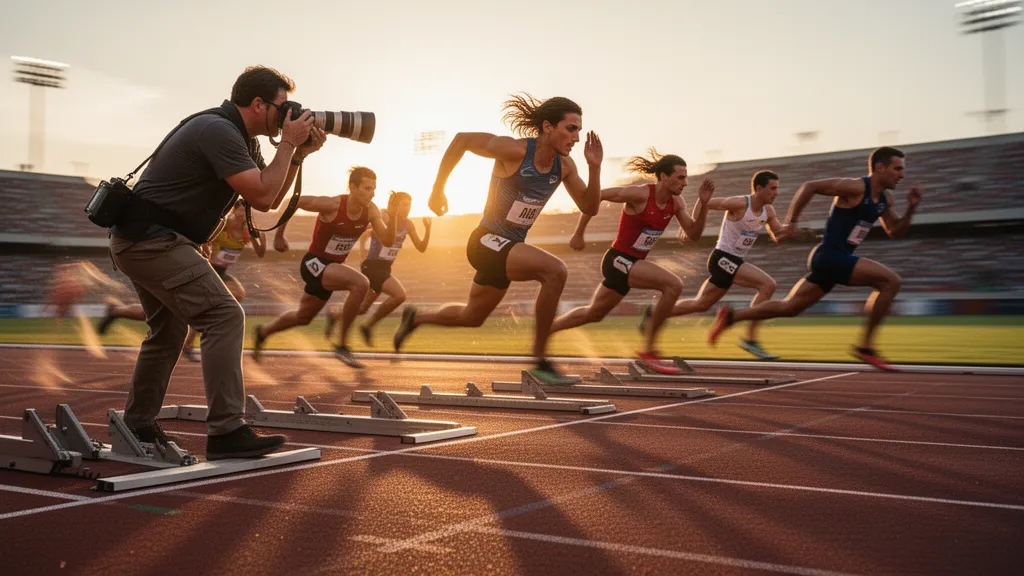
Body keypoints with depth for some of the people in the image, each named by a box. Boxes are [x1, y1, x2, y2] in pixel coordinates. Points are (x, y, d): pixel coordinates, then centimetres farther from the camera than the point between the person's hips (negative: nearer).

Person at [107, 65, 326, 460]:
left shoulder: (239, 138, 14)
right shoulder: (219, 131, -17)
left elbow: (269, 201, 15)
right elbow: (263, 196, -22)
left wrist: (299, 153, 6)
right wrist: (288, 143, -12)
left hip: (138, 240, 11)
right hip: (152, 239, -11)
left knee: (169, 330, 21)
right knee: (224, 317, -17)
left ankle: (137, 427, 32)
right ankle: (226, 432, -19)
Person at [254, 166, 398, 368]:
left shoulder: (371, 211, -9)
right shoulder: (331, 205, -24)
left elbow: (388, 241, -14)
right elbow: (294, 202, -14)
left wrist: (393, 216, -30)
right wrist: (279, 234, -10)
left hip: (332, 267, 7)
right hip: (314, 264, -7)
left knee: (303, 317, 23)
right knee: (361, 284, -30)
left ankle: (264, 331, 51)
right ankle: (343, 346, -19)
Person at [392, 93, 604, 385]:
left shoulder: (564, 166, -2)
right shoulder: (514, 150, -21)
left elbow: (590, 208, 0)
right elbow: (461, 139, -10)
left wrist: (595, 167, -15)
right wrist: (437, 190, -5)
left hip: (509, 249, 8)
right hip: (487, 242, -8)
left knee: (471, 317, 23)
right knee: (555, 271, -30)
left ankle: (416, 317, 49)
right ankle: (540, 360, -21)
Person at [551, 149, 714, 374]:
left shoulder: (676, 202, 2)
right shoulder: (639, 194, -20)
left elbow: (694, 234, 2)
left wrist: (703, 202, -12)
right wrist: (578, 234, -12)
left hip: (633, 263, 9)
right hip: (619, 260, -9)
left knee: (593, 314, 21)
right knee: (674, 284, -23)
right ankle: (649, 349, -13)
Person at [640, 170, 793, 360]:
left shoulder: (768, 211, 6)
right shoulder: (739, 204, -17)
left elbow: (777, 236, 13)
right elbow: (705, 203, -11)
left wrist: (791, 227, -8)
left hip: (733, 262, 9)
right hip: (723, 258, -9)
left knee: (701, 304, 16)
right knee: (768, 285, -21)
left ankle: (653, 313, 27)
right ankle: (750, 338, -18)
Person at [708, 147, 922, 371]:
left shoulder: (885, 199, 13)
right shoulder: (856, 187, -13)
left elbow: (895, 231, 21)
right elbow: (810, 186, -13)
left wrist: (911, 209, 5)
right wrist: (791, 222, -13)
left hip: (837, 260, 9)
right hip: (830, 257, -9)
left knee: (789, 307, 11)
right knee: (891, 281, -16)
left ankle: (731, 316, 16)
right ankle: (865, 346, -10)